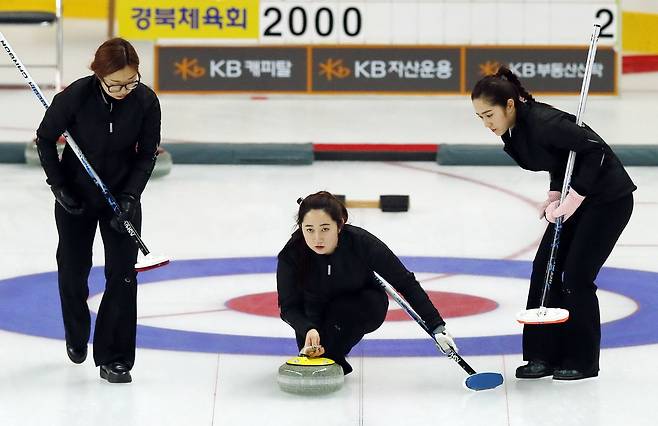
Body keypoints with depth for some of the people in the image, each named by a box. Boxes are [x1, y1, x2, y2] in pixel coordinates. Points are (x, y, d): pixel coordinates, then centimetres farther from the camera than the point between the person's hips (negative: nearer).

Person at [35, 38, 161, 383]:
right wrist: (57, 185, -12)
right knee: (73, 272, 12)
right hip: (75, 198, 0)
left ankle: (113, 358, -2)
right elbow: (45, 138, -8)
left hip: (122, 196, 1)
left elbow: (147, 154, -8)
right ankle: (76, 338, 39)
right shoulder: (75, 96, -24)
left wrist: (130, 196, -18)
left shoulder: (145, 101, -20)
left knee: (122, 275, -8)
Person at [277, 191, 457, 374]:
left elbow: (405, 283, -23)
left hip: (364, 306, -1)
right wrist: (308, 330, -47)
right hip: (318, 311, 2)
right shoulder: (291, 254, -29)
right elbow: (289, 306, -26)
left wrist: (437, 326, -27)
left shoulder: (362, 242, -31)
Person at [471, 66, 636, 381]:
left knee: (576, 276, -7)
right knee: (544, 269, 4)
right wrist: (555, 194, -2)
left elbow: (596, 150, -28)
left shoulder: (542, 123, -28)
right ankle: (544, 355, 10)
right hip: (574, 197, 9)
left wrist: (571, 200, -25)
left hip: (608, 199, -9)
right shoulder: (514, 129, -1)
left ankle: (582, 360, 6)